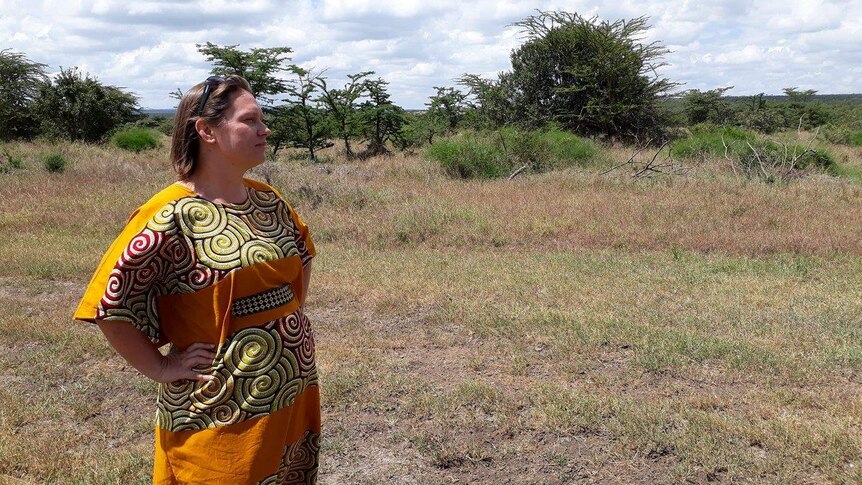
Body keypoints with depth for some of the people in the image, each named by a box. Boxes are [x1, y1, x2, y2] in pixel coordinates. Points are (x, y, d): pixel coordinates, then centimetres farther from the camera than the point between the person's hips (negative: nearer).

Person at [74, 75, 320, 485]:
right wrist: (162, 368, -12)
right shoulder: (172, 217, -17)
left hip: (295, 393, 7)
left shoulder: (268, 201, 4)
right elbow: (107, 302, -16)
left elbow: (302, 252, 22)